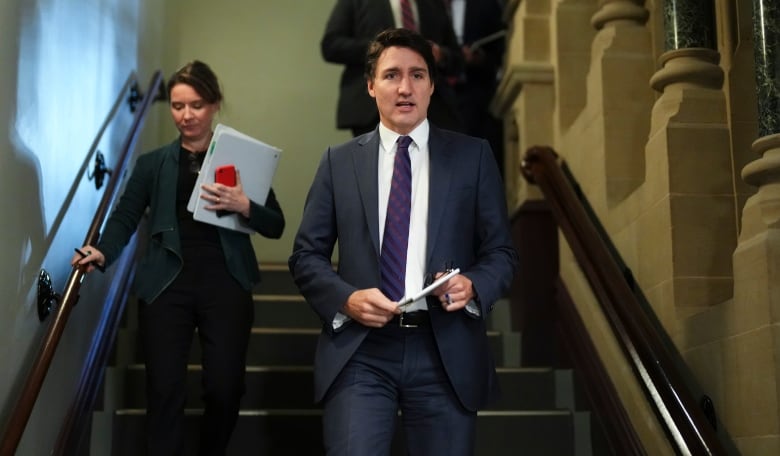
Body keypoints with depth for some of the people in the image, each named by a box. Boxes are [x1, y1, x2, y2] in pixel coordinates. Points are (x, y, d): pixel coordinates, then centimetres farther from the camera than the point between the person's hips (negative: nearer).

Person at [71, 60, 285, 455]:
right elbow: (125, 217, 2)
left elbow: (276, 226, 5)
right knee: (164, 390, -4)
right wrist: (103, 252, -18)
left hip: (226, 285, 0)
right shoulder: (152, 164, 12)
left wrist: (244, 206, -14)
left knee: (225, 388, 0)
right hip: (166, 286, 1)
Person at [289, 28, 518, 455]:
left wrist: (473, 285, -14)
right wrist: (347, 298, -11)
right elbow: (306, 255, 8)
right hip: (359, 349, 0)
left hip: (446, 352, 1)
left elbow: (501, 251, 8)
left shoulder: (472, 155, 7)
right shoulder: (339, 161, 8)